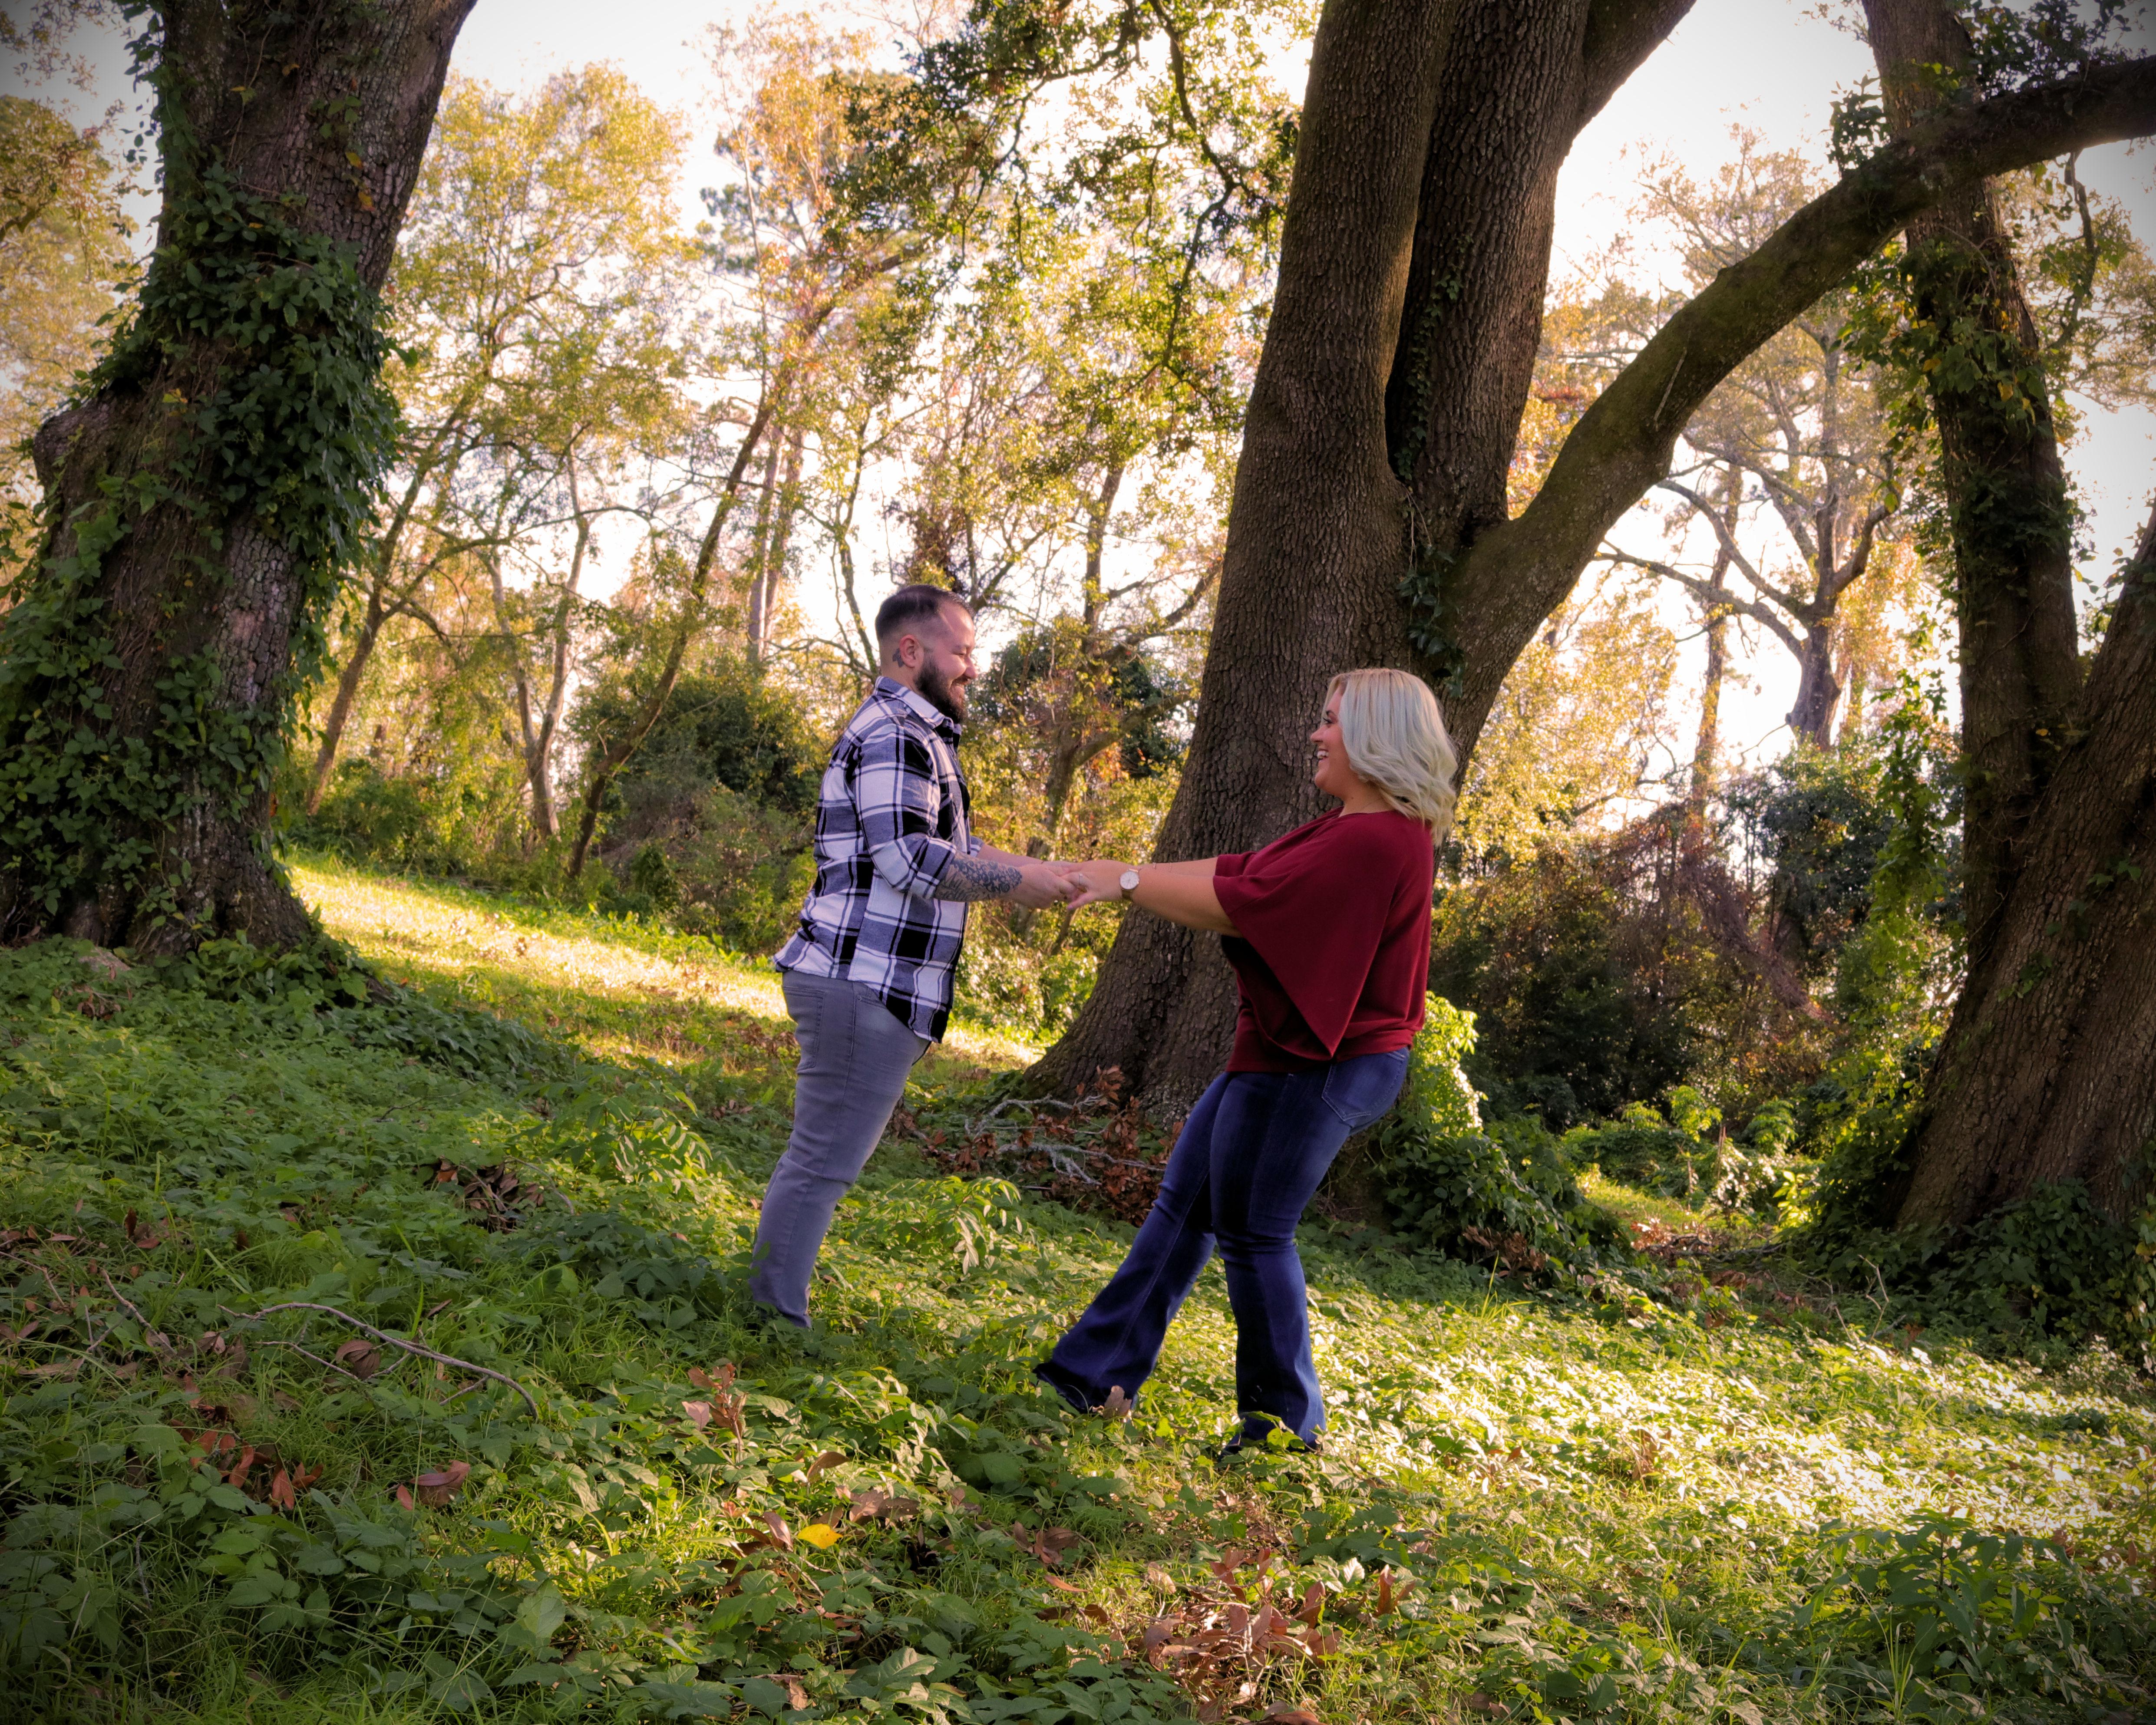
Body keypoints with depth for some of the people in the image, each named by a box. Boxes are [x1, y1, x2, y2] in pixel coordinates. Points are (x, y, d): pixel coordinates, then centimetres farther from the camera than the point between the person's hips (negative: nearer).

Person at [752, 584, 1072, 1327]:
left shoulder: (914, 735, 23)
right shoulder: (893, 734, -14)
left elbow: (940, 845, 30)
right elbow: (907, 857, -23)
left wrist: (1023, 866, 16)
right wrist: (1014, 884, -17)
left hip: (862, 987, 11)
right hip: (864, 987, -11)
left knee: (820, 1158, 16)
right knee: (823, 1162, -5)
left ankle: (774, 1314, 25)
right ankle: (774, 1317, 2)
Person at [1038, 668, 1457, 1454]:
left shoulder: (1373, 842, -23)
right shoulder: (1350, 830, 13)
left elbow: (1238, 904, -23)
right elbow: (1237, 869, 13)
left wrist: (1129, 881, -13)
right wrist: (1123, 876, 6)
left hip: (1316, 1069, -11)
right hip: (1289, 1057, 11)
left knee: (1253, 1233, 1)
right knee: (1185, 1200, 15)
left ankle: (1285, 1419, 17)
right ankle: (1098, 1369, 24)